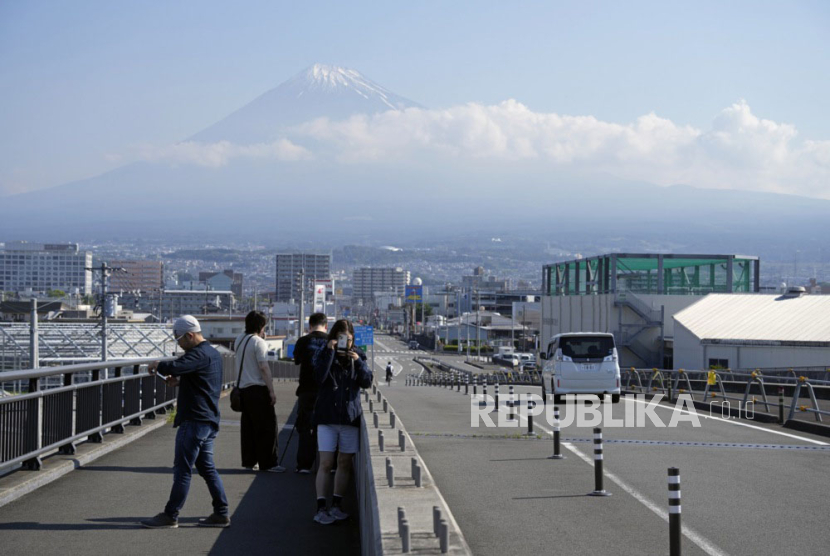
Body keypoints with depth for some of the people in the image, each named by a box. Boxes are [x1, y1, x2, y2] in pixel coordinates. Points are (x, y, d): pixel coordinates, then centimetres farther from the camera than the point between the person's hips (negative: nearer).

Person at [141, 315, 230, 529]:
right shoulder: (213, 353, 16)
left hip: (195, 421, -10)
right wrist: (179, 381, 14)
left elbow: (175, 367, -32)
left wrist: (157, 365, -12)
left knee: (182, 469, -4)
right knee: (207, 468, 14)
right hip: (209, 420, 10)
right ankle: (221, 514, 15)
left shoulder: (199, 354, -16)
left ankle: (170, 516, 2)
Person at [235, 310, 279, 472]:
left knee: (248, 427, 11)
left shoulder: (239, 340, 11)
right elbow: (264, 367, -17)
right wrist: (272, 391, -16)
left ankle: (249, 461, 14)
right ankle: (267, 463, -4)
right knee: (267, 426, -4)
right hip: (258, 389, -8)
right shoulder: (259, 342, -13)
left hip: (243, 388, 8)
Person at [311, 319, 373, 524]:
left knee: (345, 463, 7)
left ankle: (337, 505, 17)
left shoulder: (357, 356, 7)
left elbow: (367, 382, -2)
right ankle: (321, 507, -4)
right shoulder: (323, 355, 0)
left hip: (350, 416, 3)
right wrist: (330, 352, -20)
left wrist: (358, 362, -17)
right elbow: (319, 377, -17)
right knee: (326, 463, -6)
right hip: (327, 417, -3)